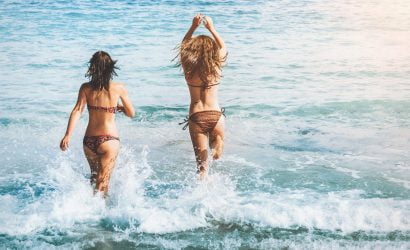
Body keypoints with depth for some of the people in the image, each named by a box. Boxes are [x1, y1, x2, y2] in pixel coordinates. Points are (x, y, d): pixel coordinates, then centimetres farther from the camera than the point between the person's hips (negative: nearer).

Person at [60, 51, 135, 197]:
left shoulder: (86, 88, -1)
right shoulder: (118, 89, -4)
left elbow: (77, 111, -13)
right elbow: (131, 113, 5)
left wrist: (67, 135, -18)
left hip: (89, 141, 3)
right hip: (109, 140, -3)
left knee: (95, 176, 28)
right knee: (102, 182, 2)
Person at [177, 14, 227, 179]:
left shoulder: (188, 67, -2)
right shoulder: (216, 66, -3)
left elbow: (183, 46, 17)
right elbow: (223, 47, 17)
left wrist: (193, 27, 16)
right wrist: (211, 29, 20)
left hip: (196, 117, 1)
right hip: (215, 115, 0)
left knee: (202, 163, 7)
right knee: (217, 154, 19)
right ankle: (215, 147, -12)